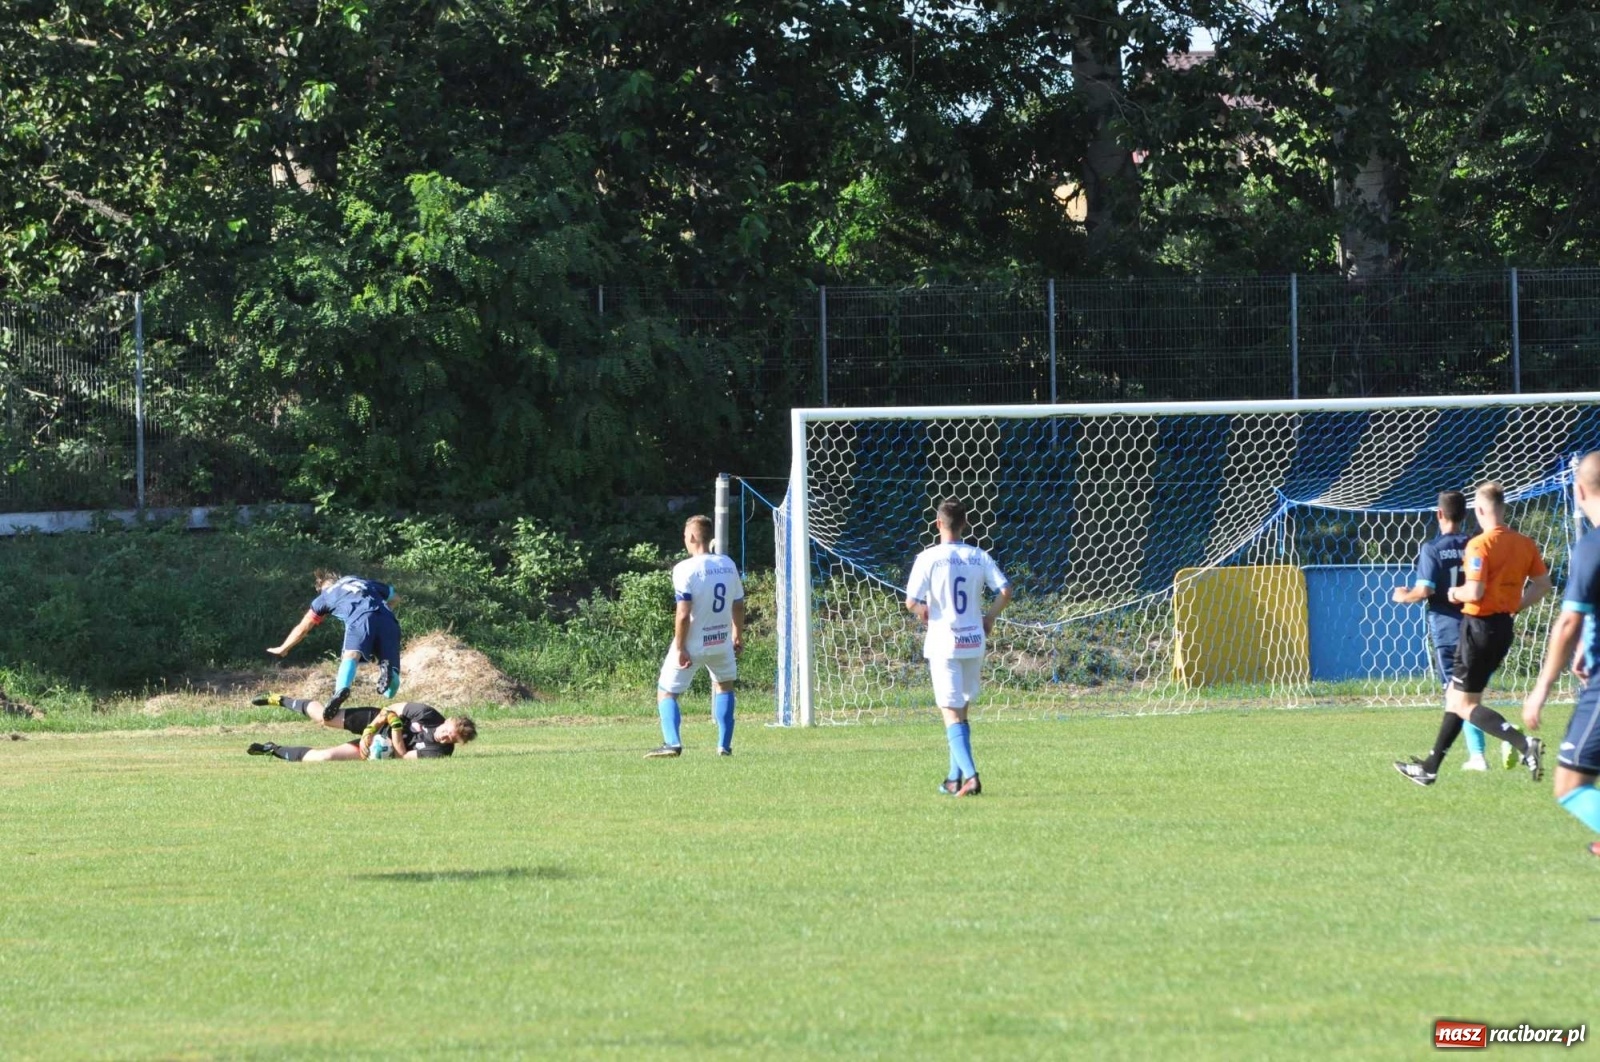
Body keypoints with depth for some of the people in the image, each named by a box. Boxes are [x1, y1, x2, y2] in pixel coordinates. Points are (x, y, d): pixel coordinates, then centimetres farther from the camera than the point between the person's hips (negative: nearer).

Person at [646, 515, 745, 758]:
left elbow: (683, 615, -21)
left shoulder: (685, 569, -17)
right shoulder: (728, 565, 1)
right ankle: (724, 745, 21)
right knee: (724, 684, 27)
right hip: (722, 642, 5)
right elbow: (738, 606, 9)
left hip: (691, 645, -5)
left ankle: (672, 743, -12)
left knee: (666, 692, 7)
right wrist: (738, 636, 24)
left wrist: (680, 648, -13)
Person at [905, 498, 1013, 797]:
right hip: (974, 643, 4)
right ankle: (955, 778, 20)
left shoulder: (928, 558, -9)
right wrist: (990, 617, 12)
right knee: (961, 712, 18)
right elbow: (1005, 591, -5)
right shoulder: (979, 557, 1)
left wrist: (922, 612, 9)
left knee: (952, 714, -3)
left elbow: (911, 602, -14)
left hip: (943, 643, -4)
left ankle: (969, 775, -19)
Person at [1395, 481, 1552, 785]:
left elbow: (1475, 591, -24)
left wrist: (1455, 593, -3)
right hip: (1504, 626, 8)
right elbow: (1543, 584, 9)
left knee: (1465, 705, -3)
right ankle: (1430, 768, 28)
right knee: (1455, 696, 20)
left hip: (1480, 626, -8)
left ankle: (1524, 744, -23)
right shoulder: (1524, 544, 5)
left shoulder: (1480, 545, -18)